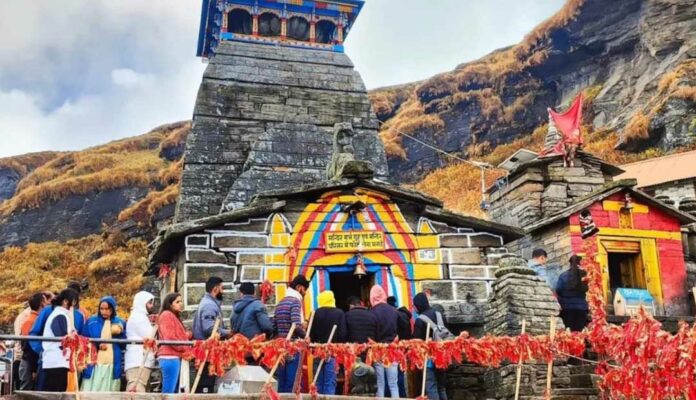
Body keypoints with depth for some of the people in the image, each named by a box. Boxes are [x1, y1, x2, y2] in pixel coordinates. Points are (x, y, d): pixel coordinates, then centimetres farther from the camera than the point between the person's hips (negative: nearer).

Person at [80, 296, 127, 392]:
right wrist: (97, 345, -9)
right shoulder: (91, 321, 4)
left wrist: (120, 334, -9)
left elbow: (124, 345, 8)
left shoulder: (120, 323, 8)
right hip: (94, 365, -1)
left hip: (113, 365, 1)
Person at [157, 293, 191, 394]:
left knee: (174, 391, 7)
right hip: (170, 357, -10)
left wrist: (187, 335, 2)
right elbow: (169, 338, -14)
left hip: (175, 357, 10)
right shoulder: (167, 315, -5)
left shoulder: (174, 316, 25)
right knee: (168, 392, -12)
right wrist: (186, 348, -11)